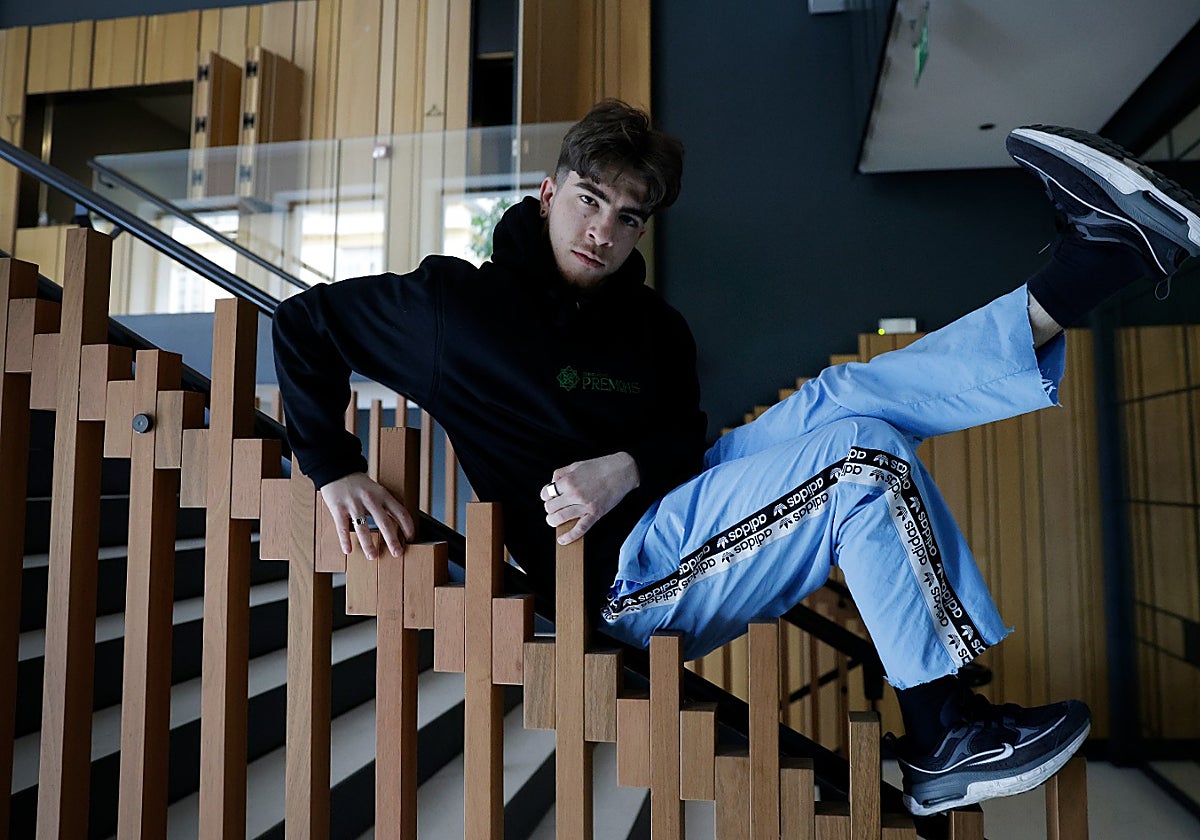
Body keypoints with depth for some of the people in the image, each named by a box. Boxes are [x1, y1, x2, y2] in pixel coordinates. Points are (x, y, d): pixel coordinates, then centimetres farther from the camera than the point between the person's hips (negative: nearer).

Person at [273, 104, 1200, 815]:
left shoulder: (653, 327, 10)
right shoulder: (455, 304, -4)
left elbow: (685, 442, 7)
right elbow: (302, 323, 4)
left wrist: (625, 467, -17)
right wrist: (337, 471, -8)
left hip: (672, 507, 7)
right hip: (620, 575, -6)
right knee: (865, 450, -21)